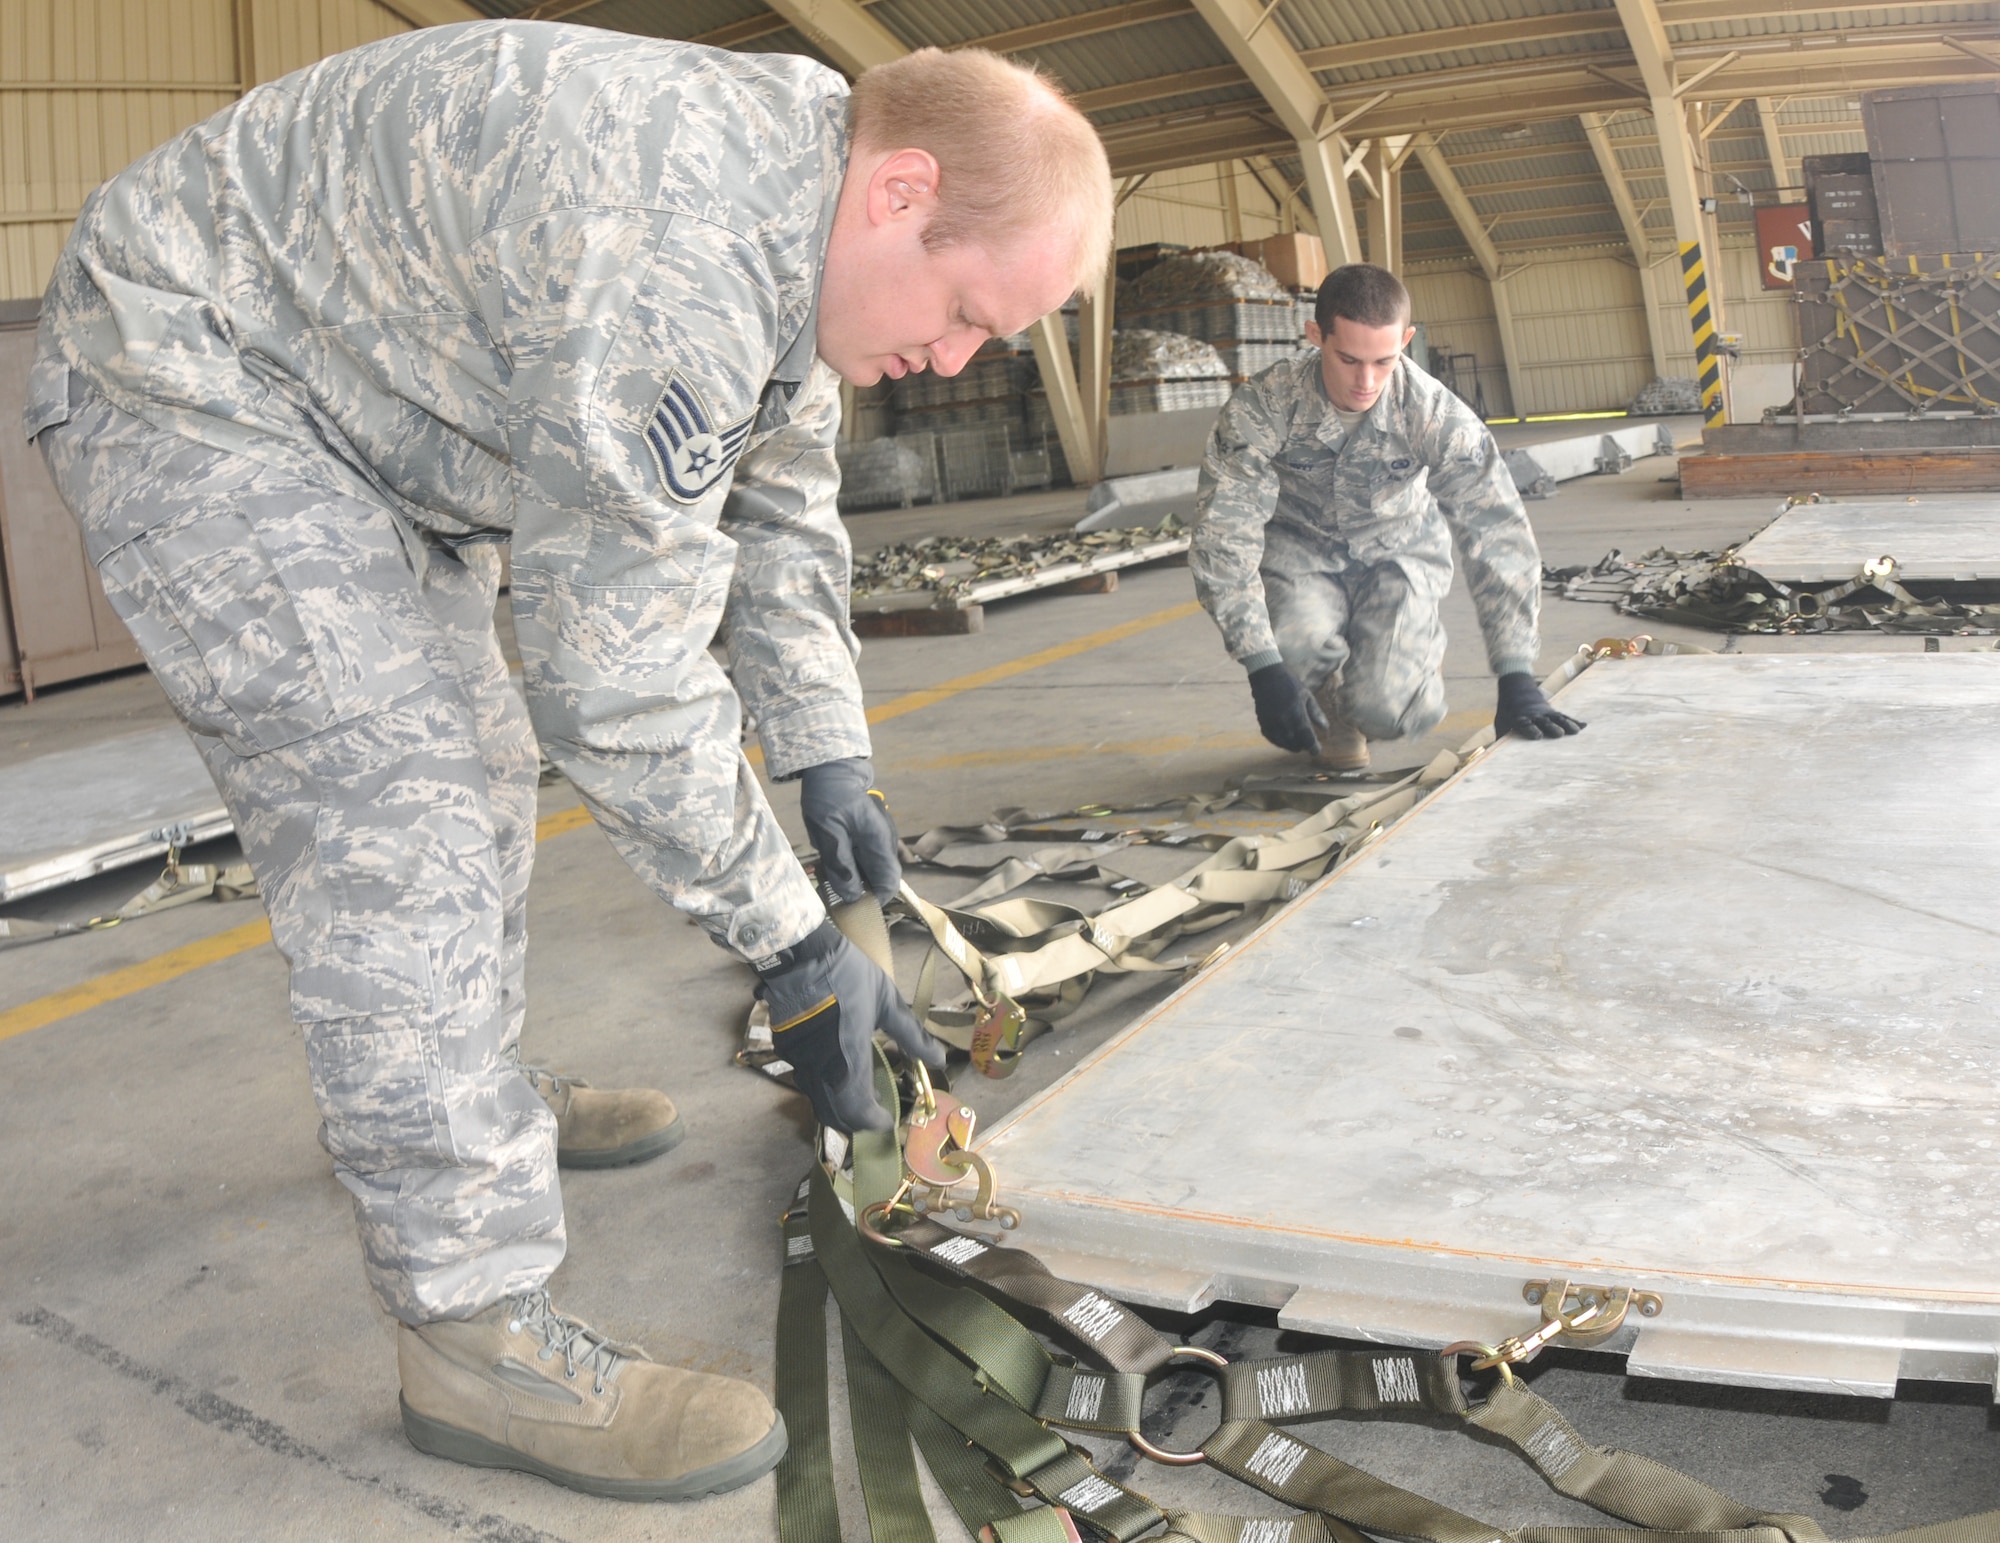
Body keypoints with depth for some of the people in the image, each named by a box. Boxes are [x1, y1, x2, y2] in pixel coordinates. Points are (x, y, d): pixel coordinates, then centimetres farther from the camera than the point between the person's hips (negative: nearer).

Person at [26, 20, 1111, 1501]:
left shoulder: (802, 230, -3)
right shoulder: (674, 262, -36)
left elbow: (782, 522, 8)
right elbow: (622, 676, -34)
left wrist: (833, 763, 6)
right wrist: (794, 948, -24)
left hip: (369, 405, 10)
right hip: (190, 384, -10)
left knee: (477, 766, 15)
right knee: (397, 820, -18)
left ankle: (460, 1103, 35)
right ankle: (475, 1329, -10)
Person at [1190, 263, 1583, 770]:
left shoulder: (1437, 416, -25)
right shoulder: (1262, 406, -27)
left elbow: (1499, 537, -21)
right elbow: (1222, 537, -27)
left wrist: (1516, 680, -25)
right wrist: (1263, 671, -35)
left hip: (1397, 551, 0)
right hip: (1300, 550, 0)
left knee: (1384, 709, -23)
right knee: (1297, 644, -35)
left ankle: (1419, 644, 15)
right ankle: (1330, 713, 4)